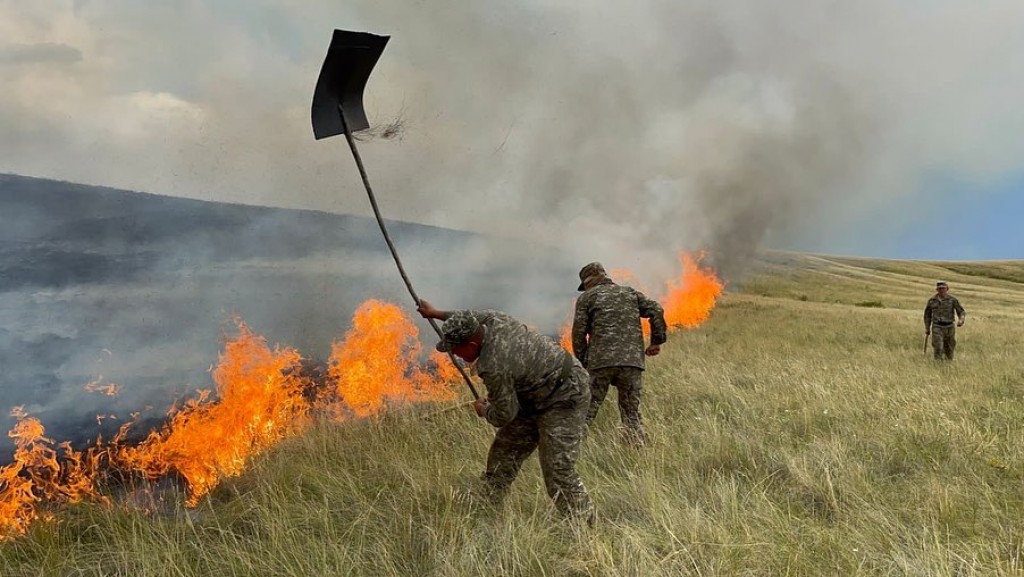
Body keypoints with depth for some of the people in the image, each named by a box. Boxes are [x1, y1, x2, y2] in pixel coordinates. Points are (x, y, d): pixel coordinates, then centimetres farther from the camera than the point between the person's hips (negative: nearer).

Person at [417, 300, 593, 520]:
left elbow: (503, 416, -17)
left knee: (558, 471, -14)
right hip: (538, 397, 10)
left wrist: (483, 410, 5)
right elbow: (471, 318, 18)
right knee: (504, 450, 12)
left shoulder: (493, 367, -31)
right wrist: (436, 313, 31)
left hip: (564, 401, -10)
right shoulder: (493, 319, -8)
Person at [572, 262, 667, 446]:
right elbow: (656, 310, 9)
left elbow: (578, 332, 4)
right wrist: (657, 341, 14)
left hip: (600, 362, -3)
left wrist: (582, 362, 12)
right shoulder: (630, 292, 21)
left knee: (586, 412, 2)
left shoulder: (586, 297, 11)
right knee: (632, 414, 12)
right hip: (632, 361, 3)